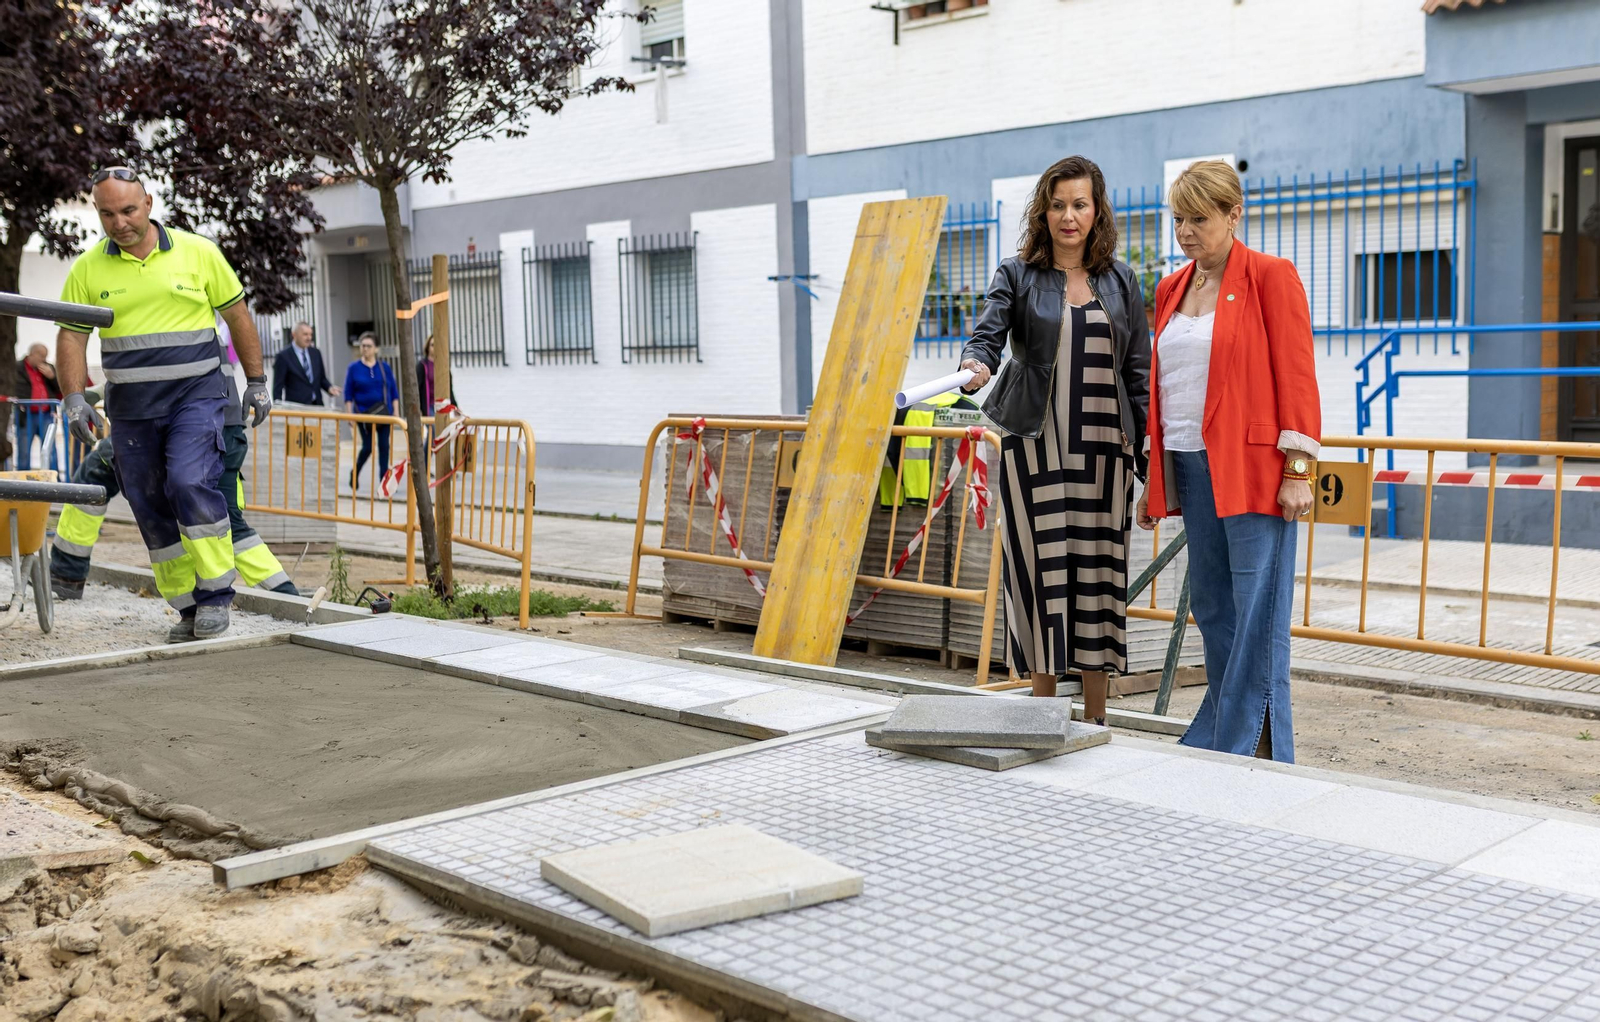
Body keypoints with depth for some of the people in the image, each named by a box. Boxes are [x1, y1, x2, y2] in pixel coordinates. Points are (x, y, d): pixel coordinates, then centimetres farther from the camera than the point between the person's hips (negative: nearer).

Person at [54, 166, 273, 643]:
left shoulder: (197, 252, 0)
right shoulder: (88, 269, 3)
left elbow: (237, 314, 8)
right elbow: (71, 336, 5)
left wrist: (256, 382, 8)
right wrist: (74, 397, -10)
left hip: (196, 394, -3)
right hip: (130, 407, 3)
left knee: (191, 483, -22)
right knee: (151, 511, 4)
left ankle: (216, 593, -9)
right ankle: (187, 609, 15)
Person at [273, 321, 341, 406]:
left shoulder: (316, 353, 11)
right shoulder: (283, 356, -4)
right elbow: (278, 386, -4)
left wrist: (330, 388, -3)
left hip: (316, 406, 5)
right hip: (296, 407, -5)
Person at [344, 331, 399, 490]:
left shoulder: (384, 367, 5)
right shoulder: (354, 368, 1)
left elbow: (394, 392, 7)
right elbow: (348, 395, 1)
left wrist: (396, 412, 1)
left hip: (384, 413, 2)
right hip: (363, 414, -2)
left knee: (384, 446, 0)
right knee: (367, 447, -1)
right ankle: (355, 473, 24)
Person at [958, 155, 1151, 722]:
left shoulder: (1120, 281, 12)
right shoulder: (1017, 275, 5)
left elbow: (1139, 370, 12)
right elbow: (987, 334, -10)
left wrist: (1147, 449, 6)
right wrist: (974, 367, -33)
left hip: (1103, 443, 2)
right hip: (1036, 442, -2)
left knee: (1100, 569, 3)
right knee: (1042, 568, -3)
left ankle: (1096, 719, 13)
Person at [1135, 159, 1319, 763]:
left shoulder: (1270, 276, -3)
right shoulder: (1172, 289, 16)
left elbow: (1296, 374, -7)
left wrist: (1297, 469, -13)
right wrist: (1156, 478, 17)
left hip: (1251, 466, -6)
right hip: (1190, 468, 7)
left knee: (1257, 613, -5)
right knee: (1212, 610, 10)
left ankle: (1251, 756, 1)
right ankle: (1213, 744, 18)